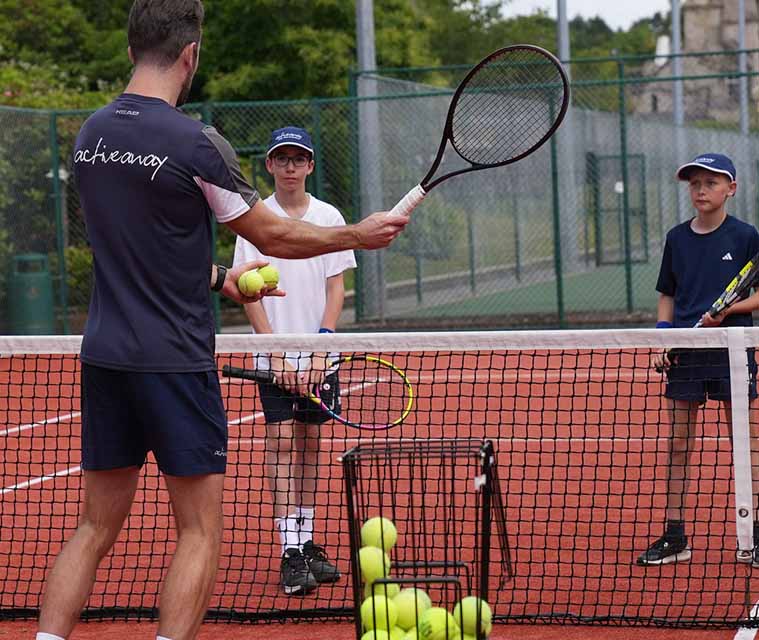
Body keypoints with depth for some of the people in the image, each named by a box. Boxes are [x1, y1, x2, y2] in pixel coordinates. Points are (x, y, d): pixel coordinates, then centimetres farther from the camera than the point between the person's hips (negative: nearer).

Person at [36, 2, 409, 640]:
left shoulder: (91, 133, 7)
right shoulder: (196, 144, -13)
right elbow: (273, 236, -4)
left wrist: (219, 277, 26)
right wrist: (360, 234, 10)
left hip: (105, 355, 6)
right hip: (175, 362, -6)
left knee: (95, 529, 11)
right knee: (200, 531, 2)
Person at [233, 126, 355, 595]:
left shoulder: (328, 217, 4)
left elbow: (336, 289, 2)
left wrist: (319, 353, -8)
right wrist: (277, 353, -11)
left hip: (318, 352, 2)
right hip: (275, 355, -2)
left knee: (309, 444, 8)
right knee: (282, 442, -8)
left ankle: (307, 542, 16)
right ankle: (290, 553, -11)